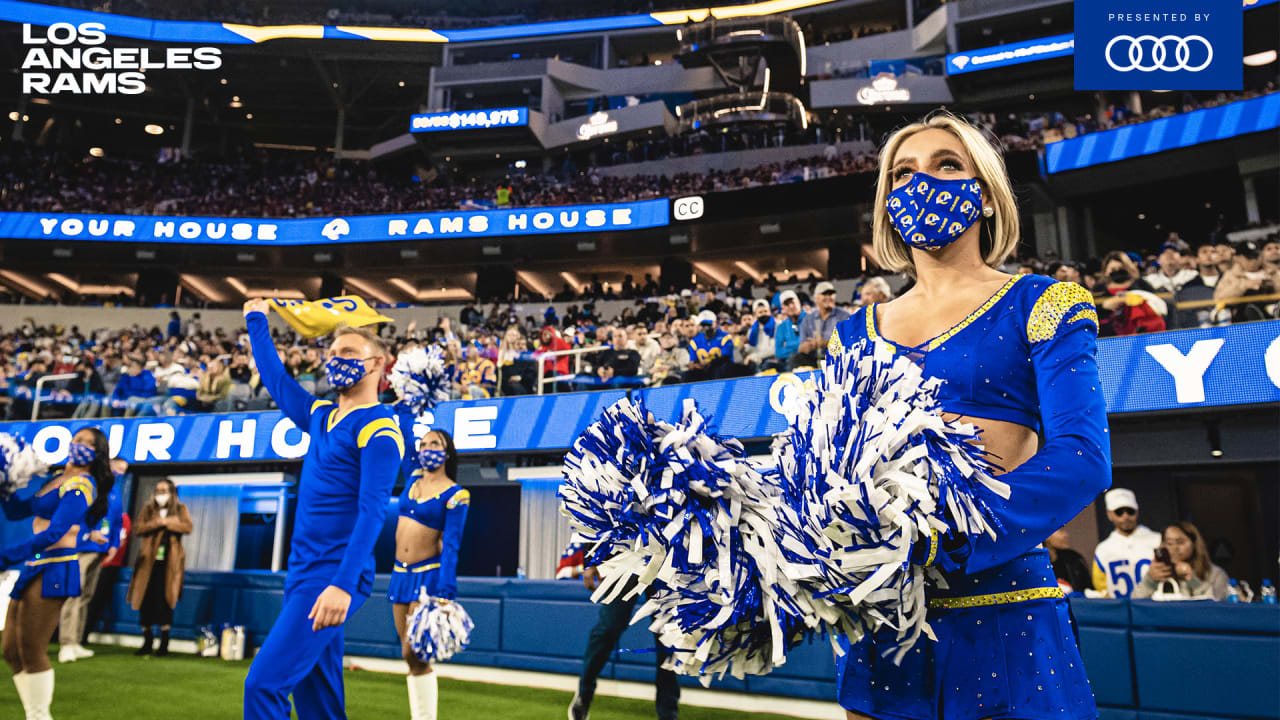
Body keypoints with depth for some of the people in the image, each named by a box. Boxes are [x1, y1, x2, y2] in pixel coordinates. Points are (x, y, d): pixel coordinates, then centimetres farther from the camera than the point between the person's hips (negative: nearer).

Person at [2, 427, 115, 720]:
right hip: (34, 568, 9)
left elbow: (54, 533, -20)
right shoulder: (55, 480, 17)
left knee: (31, 651, -6)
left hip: (54, 569, -9)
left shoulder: (80, 485, -10)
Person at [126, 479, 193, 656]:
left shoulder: (180, 509, 9)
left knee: (165, 601, -5)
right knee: (145, 601, 0)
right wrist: (155, 523, -16)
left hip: (169, 563, -2)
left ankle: (164, 643, 3)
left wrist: (167, 522, -14)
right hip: (149, 561, 2)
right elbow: (137, 529, 0)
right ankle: (147, 642, 13)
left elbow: (188, 527, -7)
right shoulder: (147, 509, 14)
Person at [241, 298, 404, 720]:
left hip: (334, 577, -8)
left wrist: (344, 584, -29)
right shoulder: (321, 415, 13)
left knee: (264, 683, -14)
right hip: (302, 571, 8)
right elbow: (277, 381, 29)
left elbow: (372, 512, -20)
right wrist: (257, 323, 38)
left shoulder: (379, 429, -11)